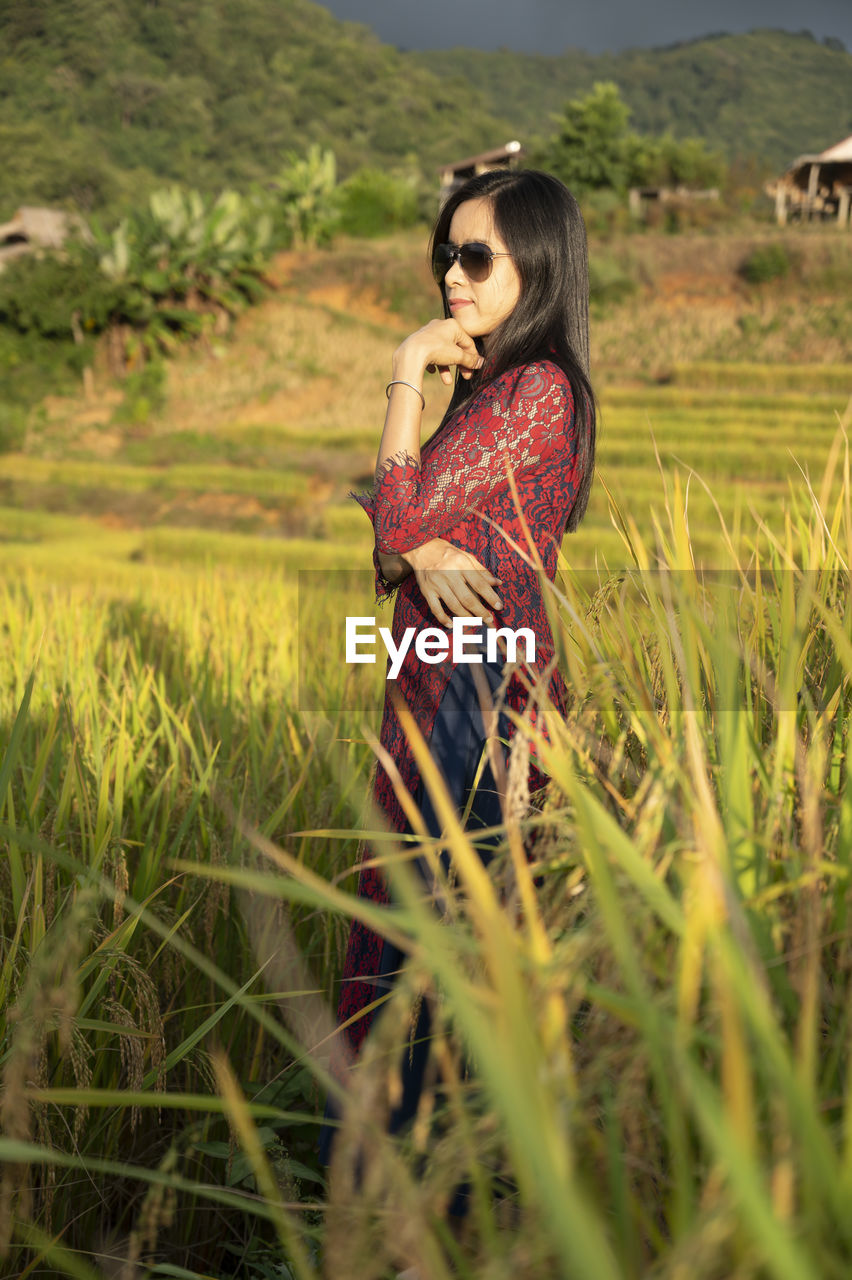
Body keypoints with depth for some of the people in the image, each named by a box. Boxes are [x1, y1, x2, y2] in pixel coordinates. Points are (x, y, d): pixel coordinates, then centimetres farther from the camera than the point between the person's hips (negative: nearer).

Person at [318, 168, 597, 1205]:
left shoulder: (534, 390, -15)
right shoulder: (493, 385, 16)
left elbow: (399, 515, -18)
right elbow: (400, 525, 10)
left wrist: (408, 374, -10)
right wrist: (426, 552, -13)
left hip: (477, 688, -10)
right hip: (447, 681, 10)